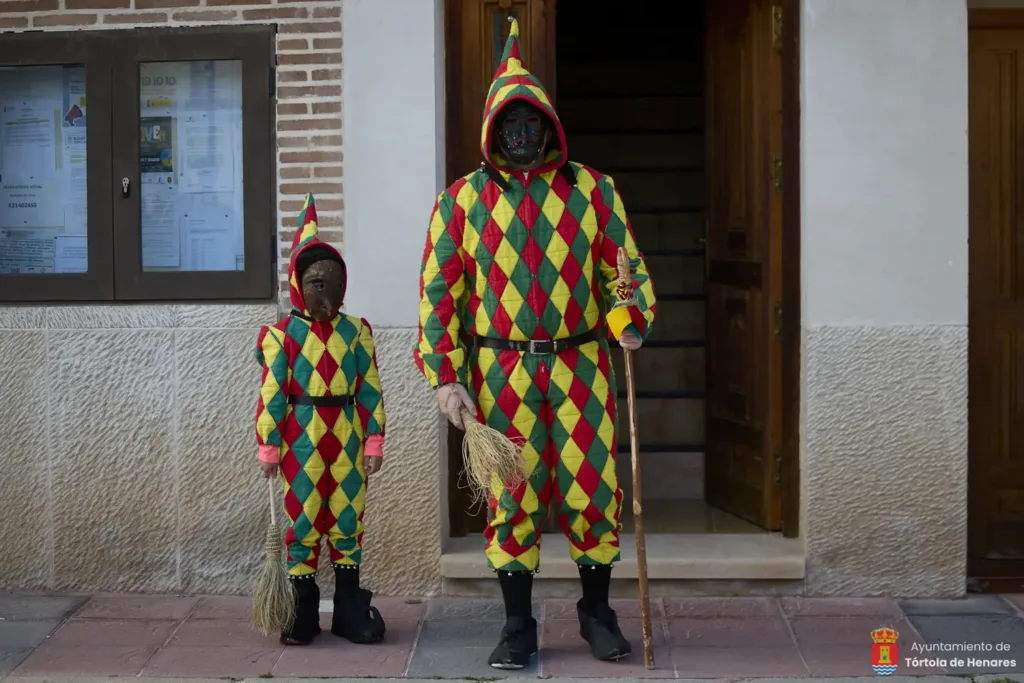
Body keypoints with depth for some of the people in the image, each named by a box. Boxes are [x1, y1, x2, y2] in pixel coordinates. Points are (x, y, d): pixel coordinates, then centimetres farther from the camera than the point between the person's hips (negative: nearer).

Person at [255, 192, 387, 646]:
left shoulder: (356, 332, 3)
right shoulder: (282, 335, -4)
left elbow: (370, 391, 4)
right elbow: (271, 395, -4)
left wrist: (373, 442, 1)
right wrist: (269, 448, -6)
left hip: (347, 439, 2)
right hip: (302, 439, -2)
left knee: (348, 517, 8)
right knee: (302, 518, 5)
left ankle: (350, 607, 19)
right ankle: (303, 611, 15)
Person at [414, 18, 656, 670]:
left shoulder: (592, 189, 5)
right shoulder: (463, 199, 3)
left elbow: (625, 267, 10)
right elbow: (439, 291, 3)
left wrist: (631, 319, -11)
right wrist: (446, 377, -3)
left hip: (580, 365, 1)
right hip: (502, 370, 0)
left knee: (592, 489, 3)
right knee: (511, 496, 5)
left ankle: (597, 610, 22)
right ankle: (519, 624, 18)